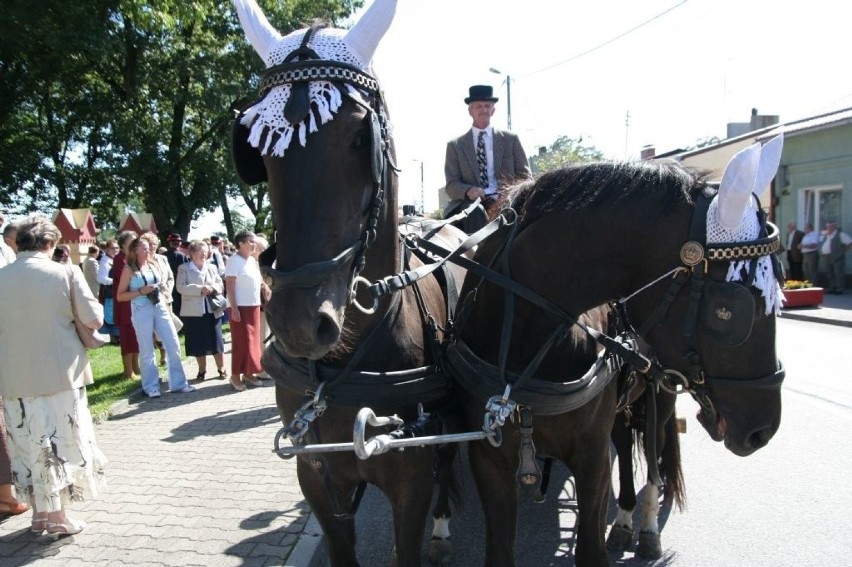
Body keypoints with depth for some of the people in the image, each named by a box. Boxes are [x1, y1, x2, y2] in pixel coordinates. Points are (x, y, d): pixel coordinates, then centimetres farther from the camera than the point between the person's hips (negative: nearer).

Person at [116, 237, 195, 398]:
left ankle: (178, 383, 12)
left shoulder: (155, 264, 9)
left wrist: (163, 287, 2)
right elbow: (120, 296, -4)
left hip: (160, 308, 4)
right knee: (147, 351, 3)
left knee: (173, 345, 2)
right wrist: (141, 291, -15)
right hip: (141, 311, -4)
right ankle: (151, 387, 15)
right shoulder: (129, 269, -3)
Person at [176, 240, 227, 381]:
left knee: (216, 340, 1)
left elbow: (221, 284, 10)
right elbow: (181, 287, -12)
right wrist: (200, 289, -22)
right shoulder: (183, 268, 1)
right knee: (198, 343, 5)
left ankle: (221, 368, 14)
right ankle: (202, 370, 18)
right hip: (193, 311, -2)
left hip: (212, 310, 2)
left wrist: (213, 288, -13)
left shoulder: (212, 267, 13)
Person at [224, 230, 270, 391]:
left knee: (253, 340, 10)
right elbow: (229, 286, -15)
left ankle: (248, 373, 18)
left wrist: (264, 285, 1)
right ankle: (236, 375, 2)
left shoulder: (252, 260, 12)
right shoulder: (234, 261, -11)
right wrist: (234, 308, -21)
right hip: (240, 307, -8)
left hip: (254, 306, 8)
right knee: (241, 341, -5)